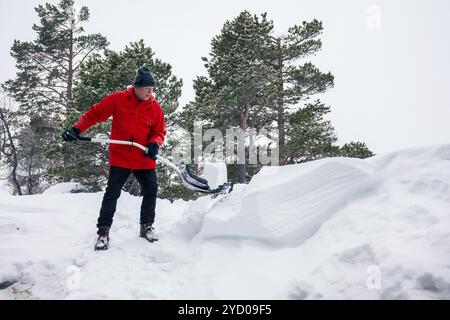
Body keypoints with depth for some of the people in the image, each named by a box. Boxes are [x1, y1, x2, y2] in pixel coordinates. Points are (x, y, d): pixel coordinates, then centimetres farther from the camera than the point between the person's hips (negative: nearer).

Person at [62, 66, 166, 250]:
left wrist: (155, 144, -15)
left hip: (145, 159, 3)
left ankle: (146, 227, 25)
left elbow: (160, 132, 6)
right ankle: (103, 231, 9)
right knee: (112, 193, -2)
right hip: (120, 158, -3)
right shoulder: (117, 99, -5)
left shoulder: (155, 107, 1)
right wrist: (76, 129, -10)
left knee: (151, 191, 6)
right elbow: (95, 113, -1)